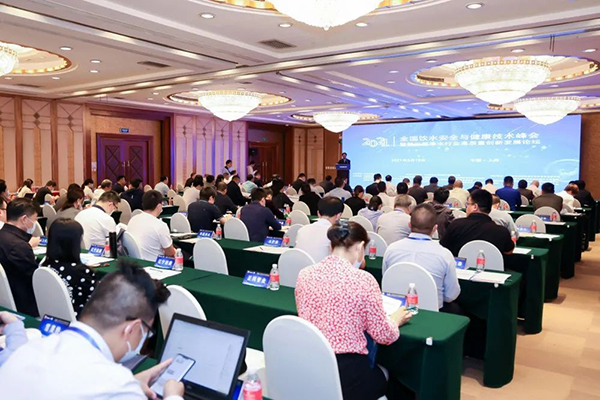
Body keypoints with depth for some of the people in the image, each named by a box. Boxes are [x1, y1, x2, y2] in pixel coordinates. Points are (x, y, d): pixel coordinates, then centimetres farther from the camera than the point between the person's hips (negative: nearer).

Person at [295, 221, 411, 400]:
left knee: (376, 371, 32)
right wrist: (396, 319, 15)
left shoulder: (305, 274, -1)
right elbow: (383, 336, -7)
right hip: (346, 372, -5)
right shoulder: (363, 280, -15)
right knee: (383, 377, 30)